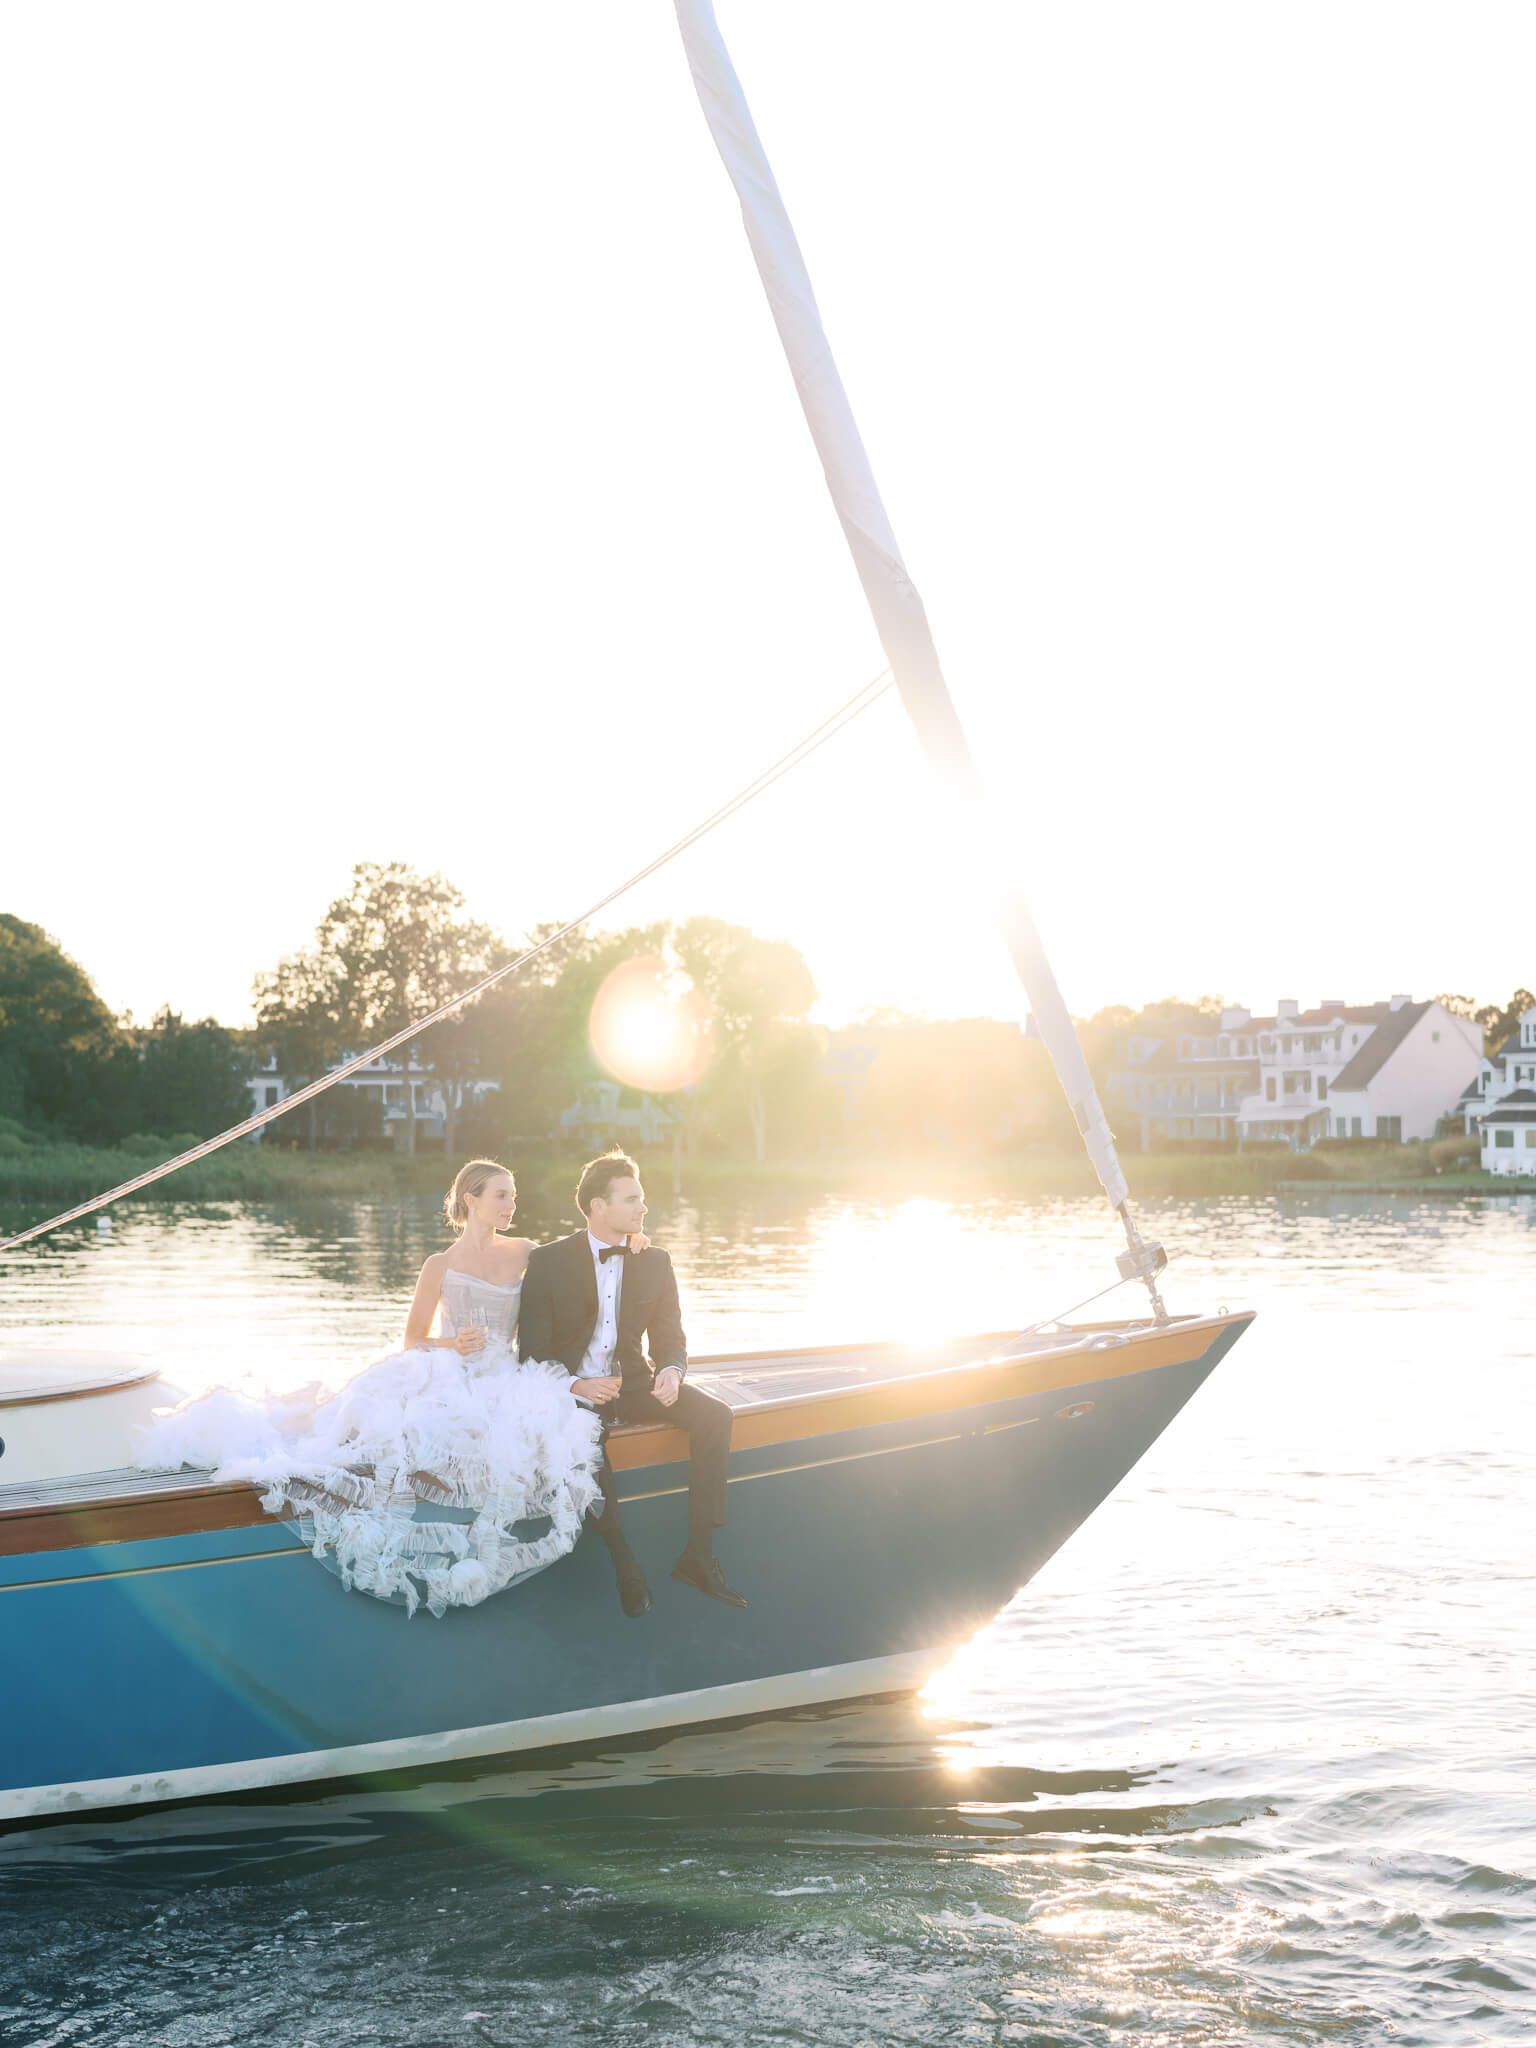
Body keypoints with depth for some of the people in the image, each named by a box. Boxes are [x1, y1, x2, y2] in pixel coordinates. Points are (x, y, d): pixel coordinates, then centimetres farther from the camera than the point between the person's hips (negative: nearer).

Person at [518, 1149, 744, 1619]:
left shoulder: (654, 1262, 5)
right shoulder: (548, 1261, -6)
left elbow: (668, 1335, 7)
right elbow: (532, 1348, -7)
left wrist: (672, 1371, -18)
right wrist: (574, 1386, -25)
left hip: (632, 1383, 4)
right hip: (571, 1388, -4)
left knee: (713, 1414, -21)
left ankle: (698, 1555, -18)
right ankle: (623, 1561, -29)